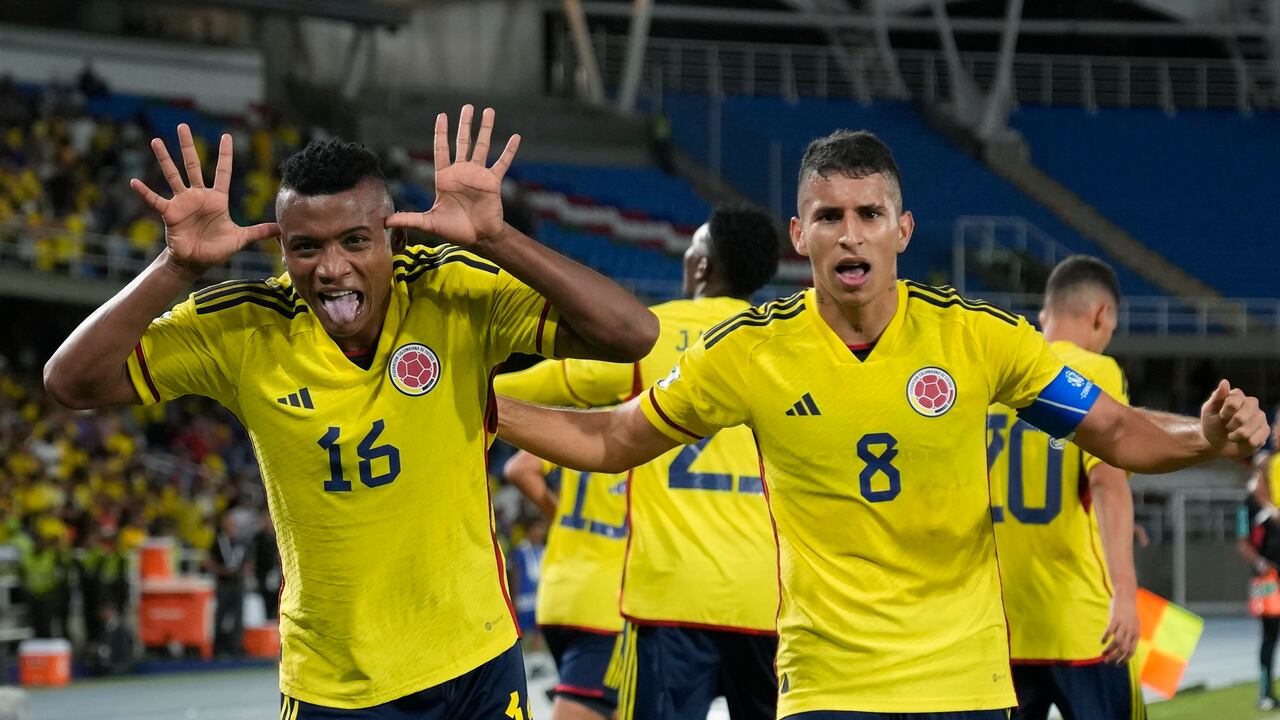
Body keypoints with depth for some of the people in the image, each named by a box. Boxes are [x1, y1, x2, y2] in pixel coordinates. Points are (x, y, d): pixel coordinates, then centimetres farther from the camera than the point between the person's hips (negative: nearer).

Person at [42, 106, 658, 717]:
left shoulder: (459, 296, -16)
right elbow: (71, 381, -15)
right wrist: (179, 266, -28)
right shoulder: (243, 332, -13)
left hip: (479, 667, 0)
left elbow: (632, 335, -24)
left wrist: (494, 240, -34)